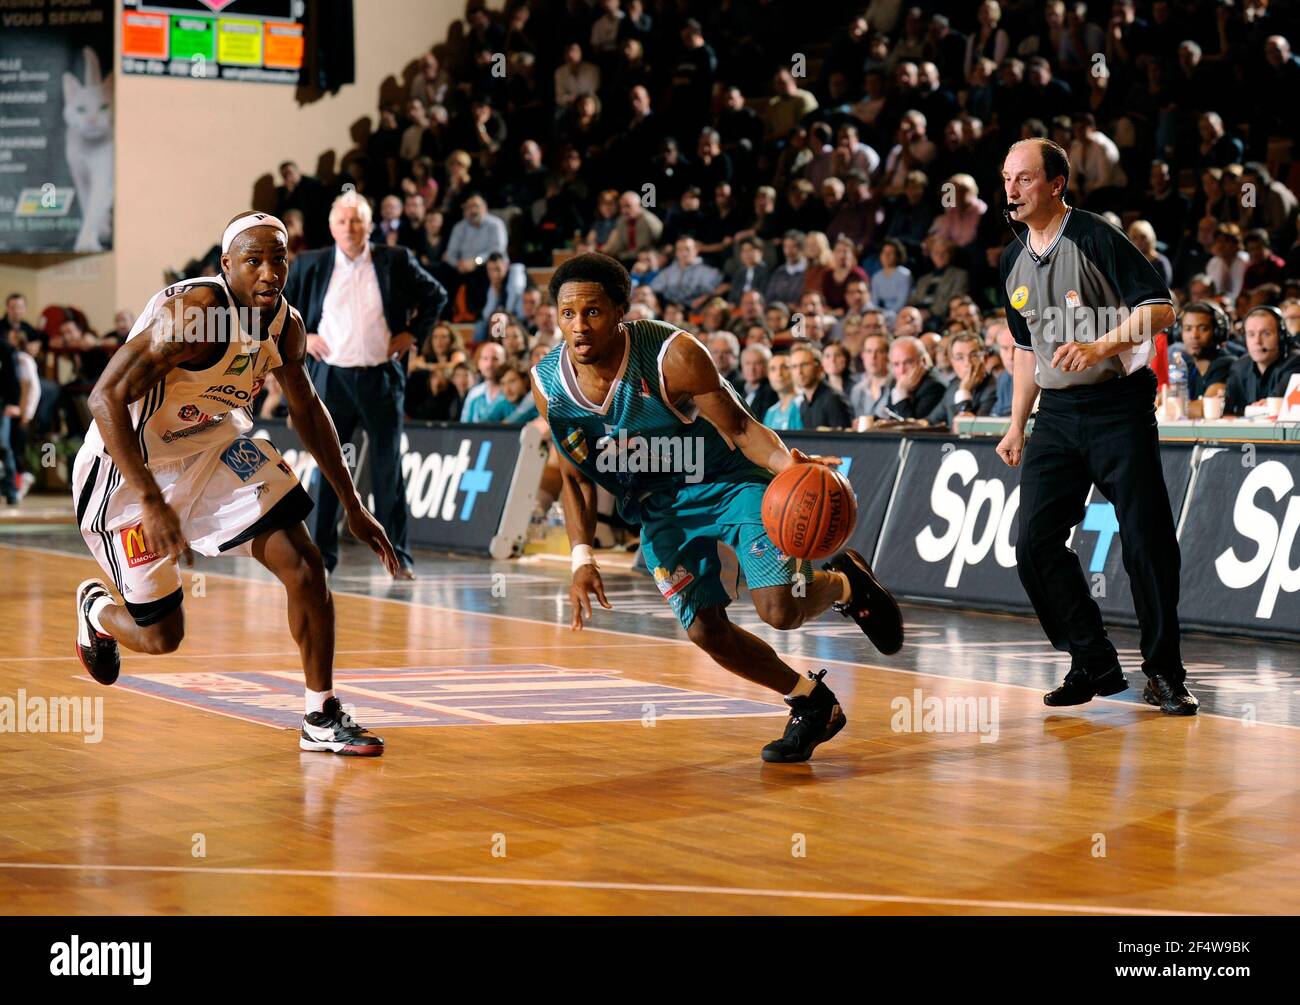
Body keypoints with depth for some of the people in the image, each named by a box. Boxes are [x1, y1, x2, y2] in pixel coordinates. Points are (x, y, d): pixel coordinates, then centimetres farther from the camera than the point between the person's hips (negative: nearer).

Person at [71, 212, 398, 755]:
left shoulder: (286, 323, -7)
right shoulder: (193, 313, -30)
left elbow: (306, 409, 11)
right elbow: (106, 398, -31)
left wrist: (352, 506, 11)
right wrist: (151, 501, -37)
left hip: (215, 445, 6)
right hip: (131, 466, -6)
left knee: (305, 567, -7)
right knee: (159, 636, 0)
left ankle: (321, 719, 7)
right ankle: (96, 608, 37)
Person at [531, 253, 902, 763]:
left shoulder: (672, 355, -28)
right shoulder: (547, 384, -13)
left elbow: (738, 426, -21)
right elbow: (576, 476, 1)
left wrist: (788, 463, -42)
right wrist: (582, 557, -10)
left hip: (728, 481, -5)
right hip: (658, 508, 5)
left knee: (780, 608, -20)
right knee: (704, 629, -3)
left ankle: (846, 583, 16)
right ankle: (810, 702, 20)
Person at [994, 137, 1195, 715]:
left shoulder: (1095, 238, -10)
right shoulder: (1012, 264, 12)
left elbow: (1160, 307, -14)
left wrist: (1101, 346, -26)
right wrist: (1016, 426, 18)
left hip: (1118, 406, -7)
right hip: (1057, 413, 7)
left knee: (1147, 541, -7)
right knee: (1036, 542, -2)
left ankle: (1164, 673, 5)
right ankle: (1095, 666, 8)